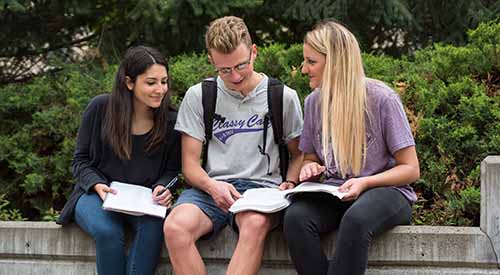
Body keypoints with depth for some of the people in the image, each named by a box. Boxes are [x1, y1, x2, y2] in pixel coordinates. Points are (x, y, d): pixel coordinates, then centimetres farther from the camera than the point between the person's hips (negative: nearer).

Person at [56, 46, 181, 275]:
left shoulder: (171, 121, -2)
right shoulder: (100, 108, -7)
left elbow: (171, 170, 8)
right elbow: (80, 160, 2)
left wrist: (163, 188, -15)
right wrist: (97, 185, -17)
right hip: (97, 195, -1)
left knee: (154, 226, -34)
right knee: (108, 232, -34)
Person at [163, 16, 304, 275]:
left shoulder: (284, 97, 9)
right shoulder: (198, 96, 10)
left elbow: (299, 154, 19)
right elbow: (190, 165, 8)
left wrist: (289, 183, -4)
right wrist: (212, 186, -14)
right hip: (211, 188, 1)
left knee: (254, 224, -40)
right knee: (175, 227, -34)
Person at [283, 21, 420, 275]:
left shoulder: (382, 99, -7)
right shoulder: (313, 102, 8)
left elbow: (410, 169, -4)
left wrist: (365, 183, -19)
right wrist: (310, 168, -1)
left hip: (385, 190, -4)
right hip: (333, 195, 4)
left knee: (355, 219, -40)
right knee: (295, 216, -30)